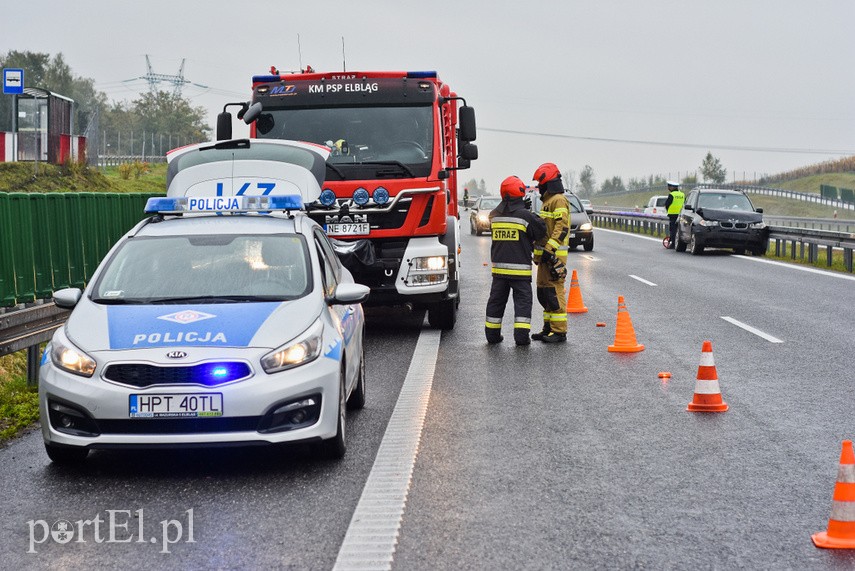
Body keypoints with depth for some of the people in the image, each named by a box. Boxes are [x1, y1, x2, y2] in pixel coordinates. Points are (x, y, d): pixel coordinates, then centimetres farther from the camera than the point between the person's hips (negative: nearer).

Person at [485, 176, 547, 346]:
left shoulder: (494, 215, 5)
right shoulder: (525, 215, -12)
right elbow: (541, 231, -4)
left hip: (499, 266, 5)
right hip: (520, 267, -5)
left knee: (496, 300, 13)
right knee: (523, 300, 1)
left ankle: (492, 333, 17)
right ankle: (521, 335, -5)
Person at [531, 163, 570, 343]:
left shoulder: (558, 200, -11)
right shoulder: (548, 201, 21)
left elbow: (562, 228, -21)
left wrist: (549, 249, -26)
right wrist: (540, 251, 23)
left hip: (554, 254, -11)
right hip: (545, 254, 11)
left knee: (554, 291, -10)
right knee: (543, 291, 13)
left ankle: (559, 331, -9)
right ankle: (549, 328, 19)